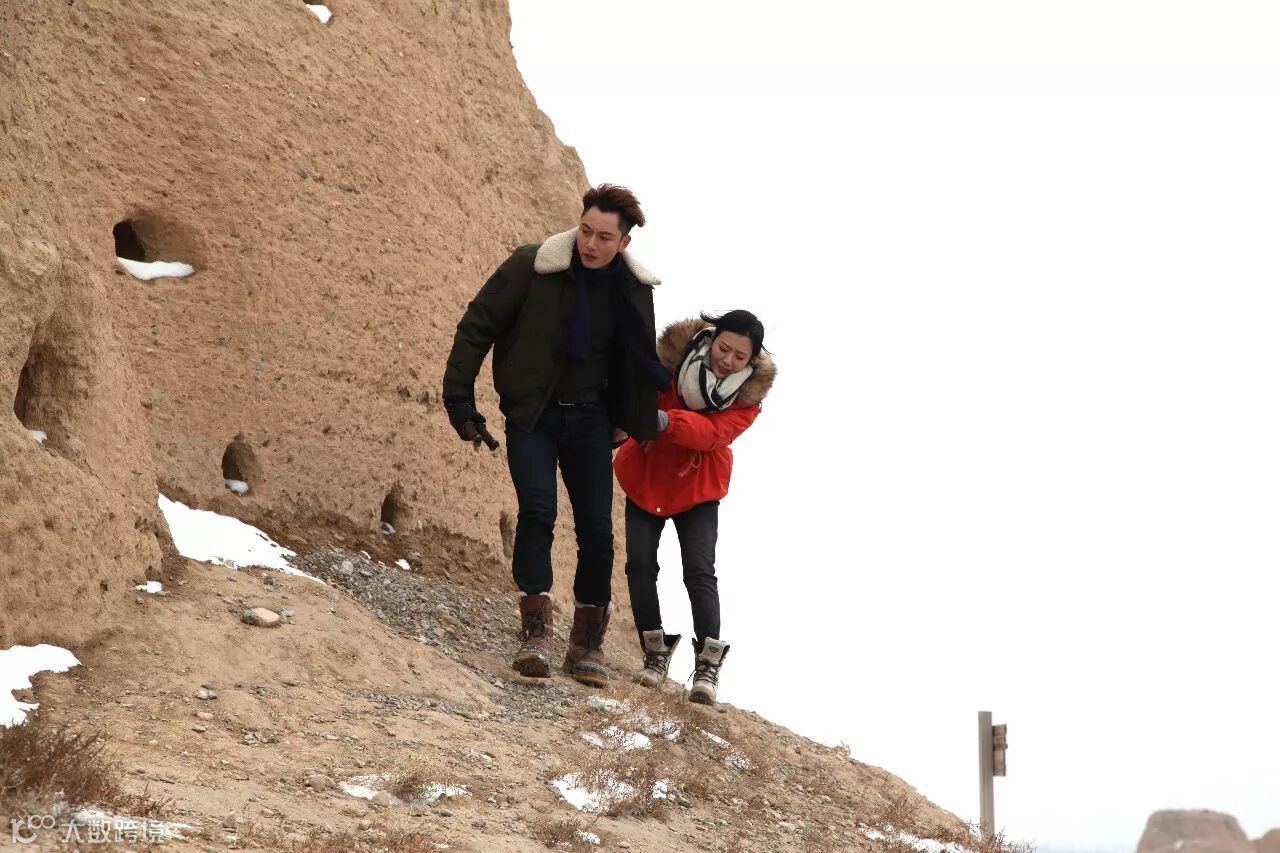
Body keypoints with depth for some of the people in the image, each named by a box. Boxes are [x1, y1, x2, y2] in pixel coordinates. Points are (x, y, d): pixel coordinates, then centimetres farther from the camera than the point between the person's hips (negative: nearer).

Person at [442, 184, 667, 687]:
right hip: (533, 415, -3)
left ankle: (588, 644, 12)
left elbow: (640, 358, 19)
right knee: (537, 510, -21)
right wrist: (459, 396, -10)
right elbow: (477, 327, -5)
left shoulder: (634, 289, 1)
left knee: (597, 530, -1)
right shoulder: (532, 268, -11)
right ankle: (535, 634, -21)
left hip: (590, 419, 3)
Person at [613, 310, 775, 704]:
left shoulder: (749, 392, -15)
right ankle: (655, 653, 7)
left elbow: (713, 433, -30)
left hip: (697, 489, -1)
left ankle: (707, 666, -11)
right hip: (645, 479, 1)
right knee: (640, 564, -6)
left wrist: (667, 421, -45)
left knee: (700, 571, -12)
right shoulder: (674, 353, -14)